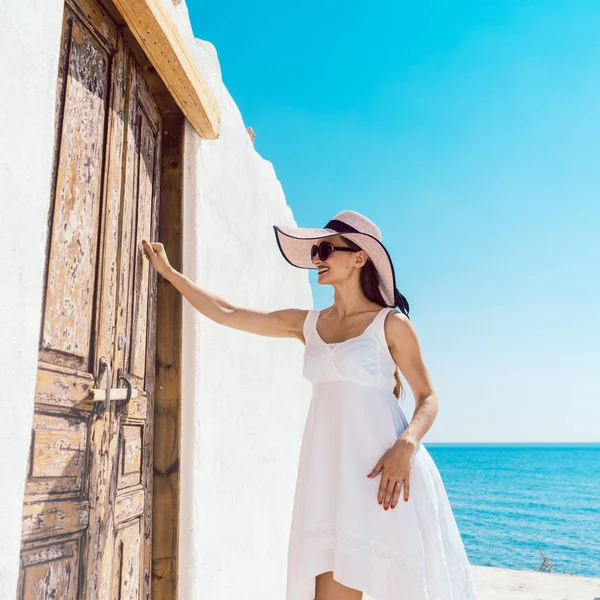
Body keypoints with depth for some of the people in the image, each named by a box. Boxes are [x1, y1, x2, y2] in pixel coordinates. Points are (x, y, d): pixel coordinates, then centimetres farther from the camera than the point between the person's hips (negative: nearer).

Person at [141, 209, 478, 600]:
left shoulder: (391, 323, -2)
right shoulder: (308, 324, 10)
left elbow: (428, 398, 0)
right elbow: (226, 313, 12)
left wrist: (406, 445, -19)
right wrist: (169, 271, 15)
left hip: (382, 473, -3)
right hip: (330, 474, 4)